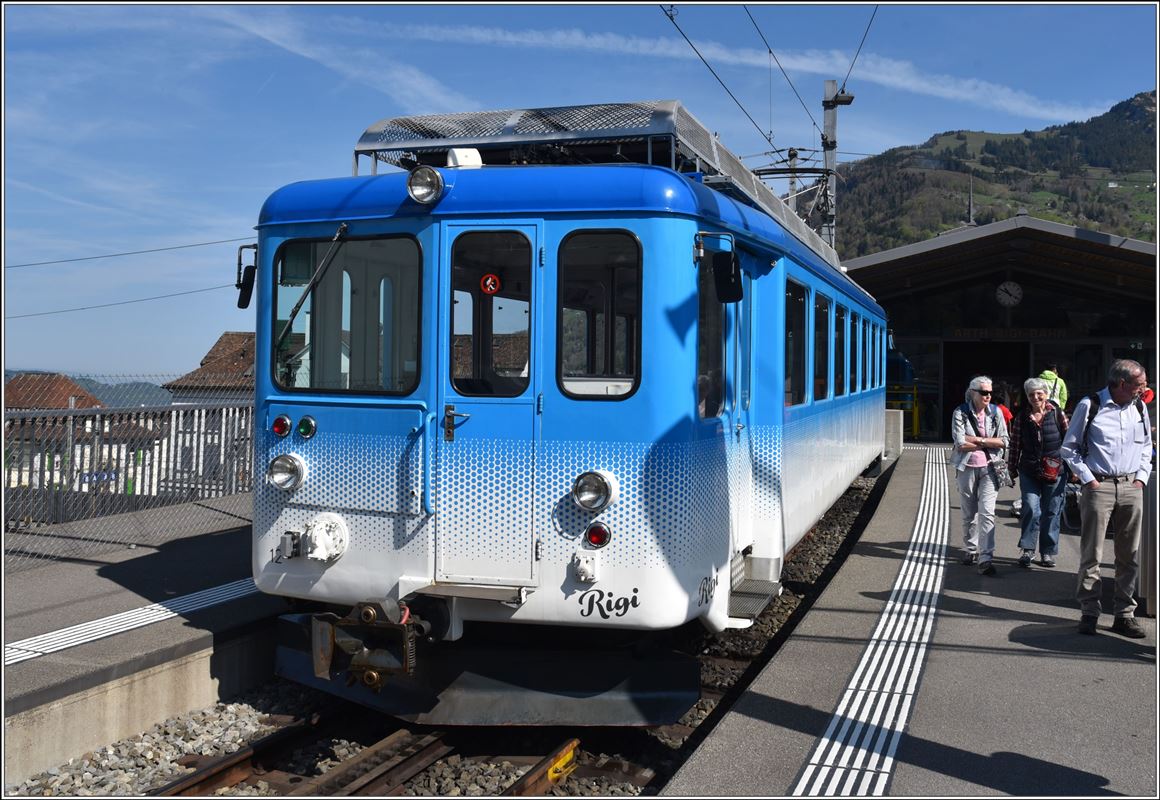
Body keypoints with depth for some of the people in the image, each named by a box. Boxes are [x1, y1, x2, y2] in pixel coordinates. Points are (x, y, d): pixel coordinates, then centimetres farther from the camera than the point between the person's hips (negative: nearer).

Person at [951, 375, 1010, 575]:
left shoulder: (995, 412, 2)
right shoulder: (960, 413, -5)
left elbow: (1004, 442, -3)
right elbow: (961, 444, -13)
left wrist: (977, 440, -11)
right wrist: (988, 443, -8)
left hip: (989, 468, 0)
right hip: (967, 468, 0)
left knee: (987, 512, -12)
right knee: (969, 513, 12)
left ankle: (985, 559, -15)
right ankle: (970, 550, 31)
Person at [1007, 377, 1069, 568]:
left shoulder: (1057, 413, 0)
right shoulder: (1022, 416, 3)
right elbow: (1015, 443, 7)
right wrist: (1012, 467, 8)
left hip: (1055, 472, 0)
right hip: (1029, 471, 0)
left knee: (1051, 512, 6)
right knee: (1030, 508, -8)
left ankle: (1048, 552, 17)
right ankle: (1027, 549, 3)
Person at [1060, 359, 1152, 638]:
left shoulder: (1139, 408, 9)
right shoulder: (1089, 406, -5)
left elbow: (1146, 447, 20)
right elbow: (1069, 447, 0)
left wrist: (1142, 477, 8)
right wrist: (1088, 479, -5)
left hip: (1132, 487, 4)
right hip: (1099, 486, -4)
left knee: (1129, 554, 6)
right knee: (1091, 553, -1)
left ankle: (1124, 615, 14)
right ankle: (1089, 613, 7)